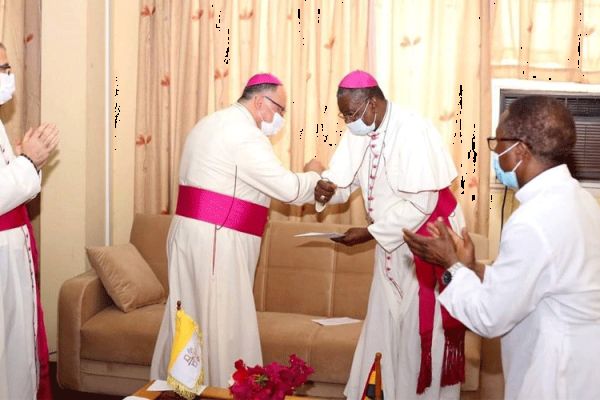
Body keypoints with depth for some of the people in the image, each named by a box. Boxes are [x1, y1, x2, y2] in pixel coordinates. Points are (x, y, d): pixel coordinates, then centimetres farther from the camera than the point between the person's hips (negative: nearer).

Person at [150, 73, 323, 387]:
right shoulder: (244, 133, -15)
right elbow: (288, 188, -17)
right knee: (222, 322, -3)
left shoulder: (215, 123, 18)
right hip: (215, 240, -10)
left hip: (194, 232, 10)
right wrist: (313, 175, 4)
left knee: (190, 318, 15)